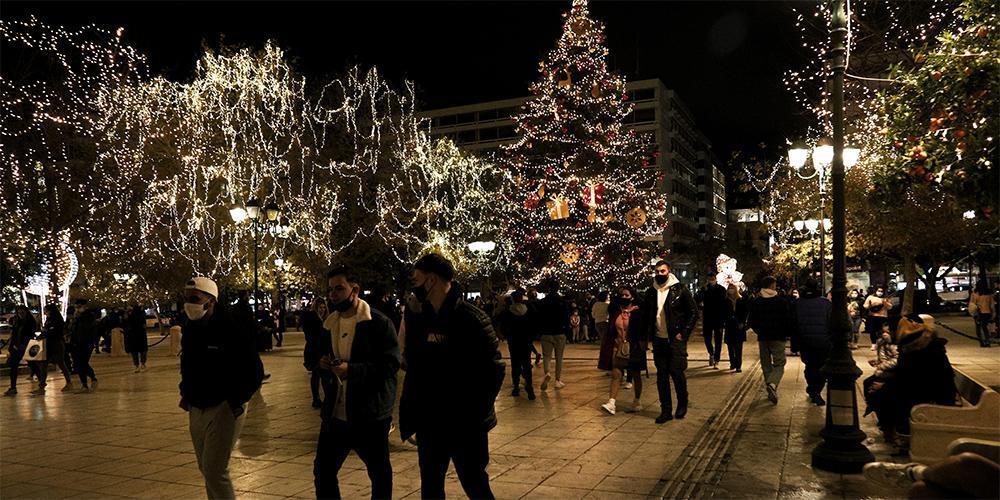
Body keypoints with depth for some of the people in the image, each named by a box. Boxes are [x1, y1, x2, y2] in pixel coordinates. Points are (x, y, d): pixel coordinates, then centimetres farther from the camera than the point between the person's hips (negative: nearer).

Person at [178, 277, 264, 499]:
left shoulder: (232, 329, -16)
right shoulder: (190, 329, 5)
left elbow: (254, 371, -14)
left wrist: (236, 401, -17)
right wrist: (186, 393, 10)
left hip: (224, 409, -7)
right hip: (196, 410, 7)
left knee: (214, 471, -9)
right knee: (206, 469, 15)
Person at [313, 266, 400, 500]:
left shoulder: (379, 322, -12)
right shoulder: (329, 324, 10)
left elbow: (391, 364, -19)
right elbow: (320, 354, 23)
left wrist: (351, 369, -29)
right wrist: (323, 364, -1)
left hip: (370, 416, -6)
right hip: (335, 414, 6)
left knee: (380, 474, 11)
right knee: (322, 471, 12)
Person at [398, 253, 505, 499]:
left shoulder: (471, 318, -14)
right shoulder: (418, 317, 4)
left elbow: (494, 368, -14)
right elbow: (413, 364, 12)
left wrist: (477, 410, -15)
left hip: (465, 423, -6)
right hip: (428, 422, 6)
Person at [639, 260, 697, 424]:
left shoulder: (680, 289, -5)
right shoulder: (651, 292, 8)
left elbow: (694, 312, -4)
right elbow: (645, 314, 17)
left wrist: (683, 333, -9)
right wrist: (645, 335, 8)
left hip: (676, 339, -4)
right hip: (658, 340, 4)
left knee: (677, 372, -5)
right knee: (662, 375, 6)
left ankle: (682, 404, 20)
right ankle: (666, 410, 15)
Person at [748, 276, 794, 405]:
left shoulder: (755, 302, 1)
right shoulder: (782, 301, -7)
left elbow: (751, 322, 4)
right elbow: (788, 321, -6)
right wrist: (785, 334, 11)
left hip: (762, 338, 3)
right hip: (778, 338, -3)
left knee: (766, 365, 13)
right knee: (779, 364, 3)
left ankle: (771, 392, 16)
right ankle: (772, 384, -24)